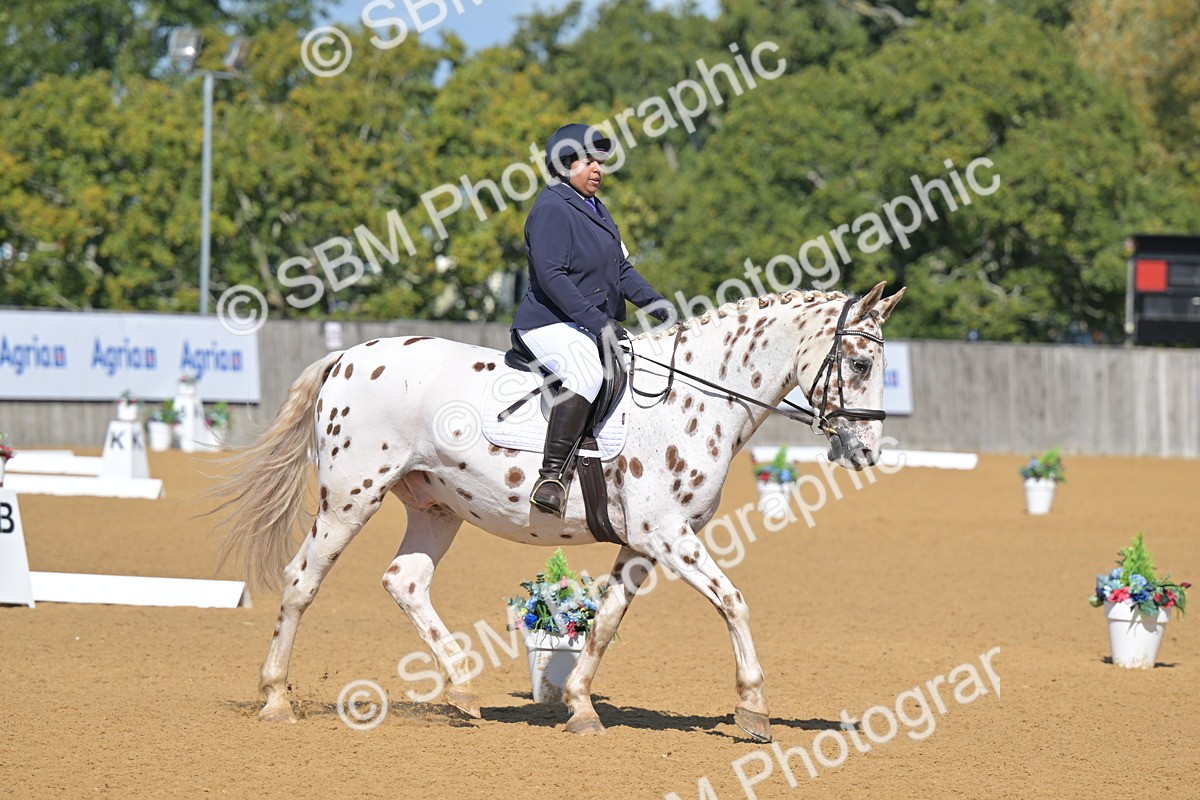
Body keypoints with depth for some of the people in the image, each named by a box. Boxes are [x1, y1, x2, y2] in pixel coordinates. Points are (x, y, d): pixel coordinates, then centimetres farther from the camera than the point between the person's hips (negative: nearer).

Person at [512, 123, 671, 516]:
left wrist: (653, 302, 5)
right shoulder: (552, 208, -10)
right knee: (586, 373, -38)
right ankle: (550, 478, -43)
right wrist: (596, 320, -26)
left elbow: (622, 269, 22)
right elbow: (551, 276, -21)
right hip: (551, 324, -11)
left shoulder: (596, 211, 21)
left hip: (596, 327, 11)